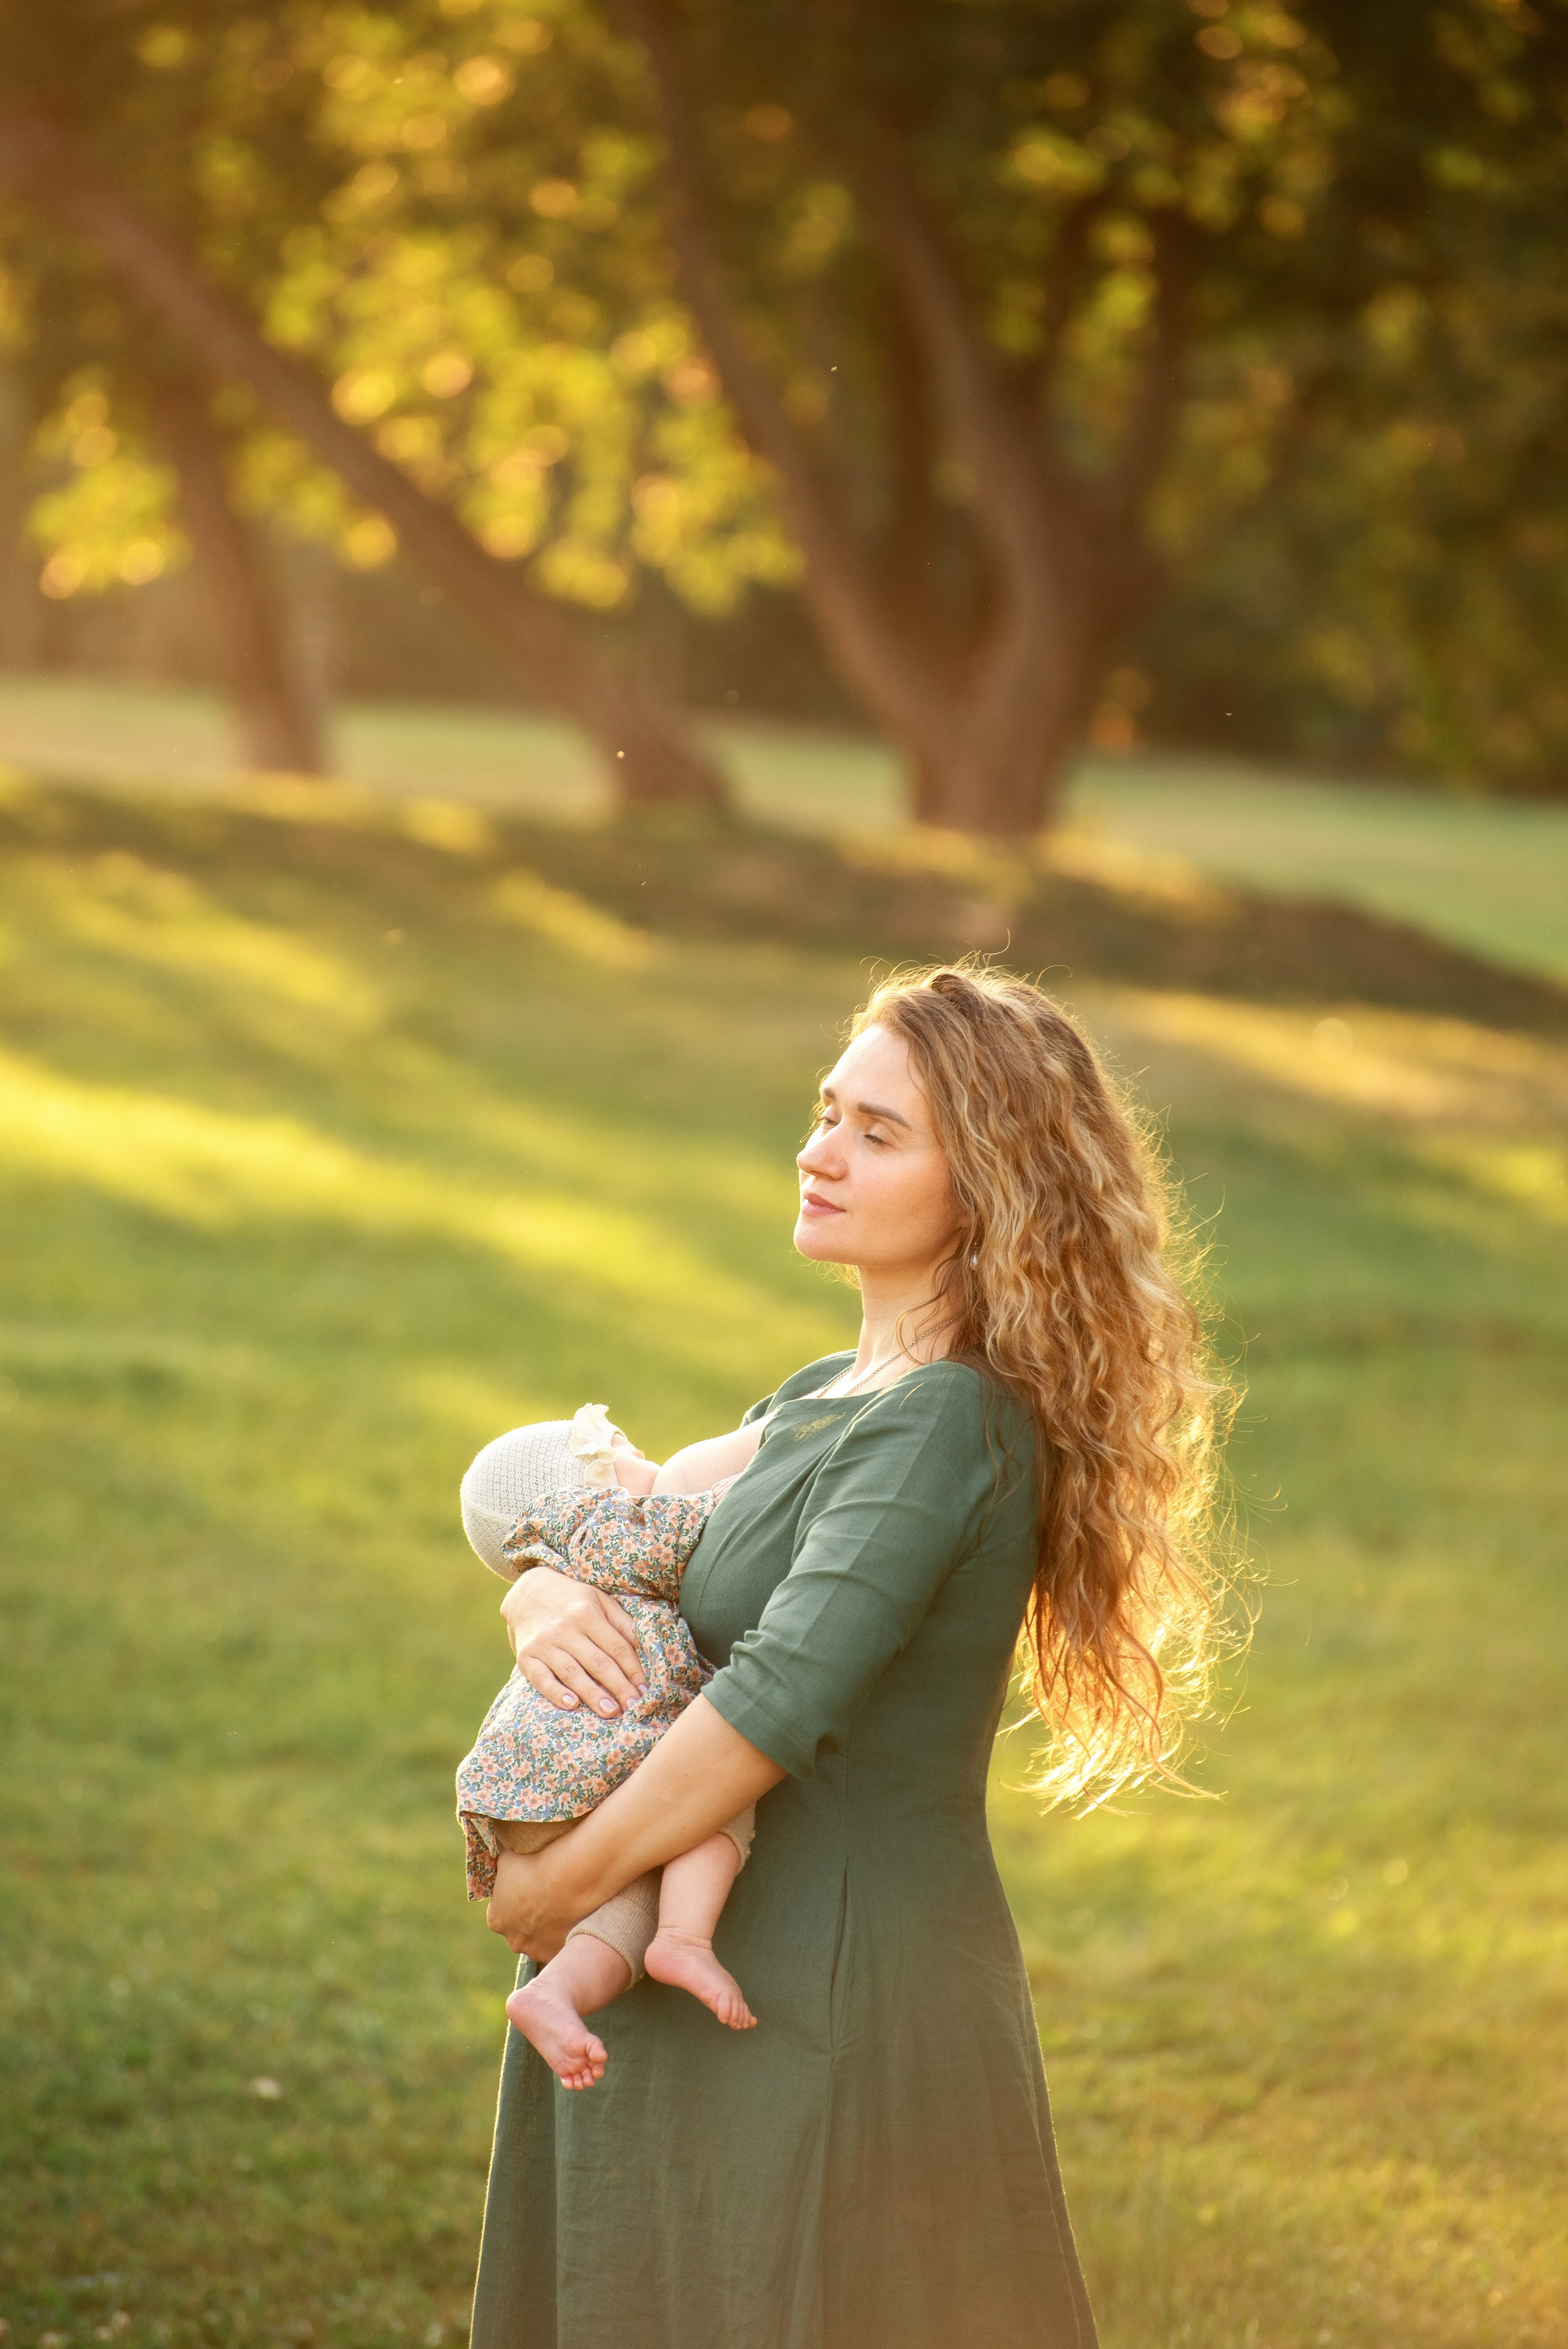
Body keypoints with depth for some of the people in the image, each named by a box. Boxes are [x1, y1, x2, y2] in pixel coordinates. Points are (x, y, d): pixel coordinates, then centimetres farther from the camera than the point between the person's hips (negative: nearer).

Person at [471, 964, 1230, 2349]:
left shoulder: (948, 1428, -18)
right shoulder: (822, 1402, 11)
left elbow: (777, 1702, -27)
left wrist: (560, 1887, -17)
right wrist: (543, 1597, -7)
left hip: (842, 2006, -9)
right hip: (744, 1976, 9)